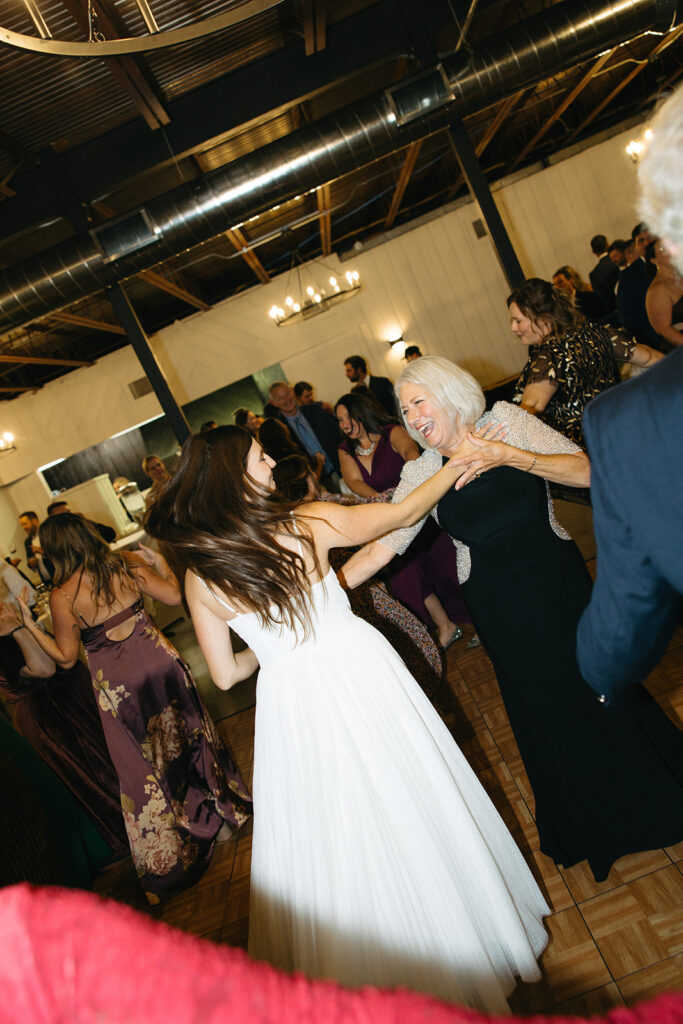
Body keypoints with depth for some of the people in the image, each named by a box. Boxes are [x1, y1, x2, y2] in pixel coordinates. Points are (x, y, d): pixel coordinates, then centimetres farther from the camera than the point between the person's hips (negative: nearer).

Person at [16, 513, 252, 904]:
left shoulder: (62, 597, -17)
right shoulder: (127, 564, -11)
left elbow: (66, 658, -8)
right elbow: (174, 596, -3)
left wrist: (30, 625, 0)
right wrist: (159, 562, 12)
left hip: (116, 683, -2)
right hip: (158, 659, 2)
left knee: (145, 764, 16)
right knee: (187, 730, 24)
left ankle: (169, 857, 34)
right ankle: (223, 801, 44)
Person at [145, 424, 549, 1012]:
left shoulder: (200, 577, -8)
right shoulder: (309, 523, -14)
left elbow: (226, 675, 0)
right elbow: (403, 513, -1)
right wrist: (454, 465, 13)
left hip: (292, 702, 1)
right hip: (357, 672, -1)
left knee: (332, 834, 19)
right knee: (405, 799, 20)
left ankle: (375, 968, 42)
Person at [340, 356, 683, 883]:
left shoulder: (505, 420, -8)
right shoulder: (421, 472, -6)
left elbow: (584, 470, -13)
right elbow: (379, 547, -11)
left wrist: (506, 454, -26)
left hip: (559, 582, -1)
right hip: (499, 605, 1)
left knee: (598, 683, 16)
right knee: (543, 705, 15)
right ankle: (587, 826, 43)